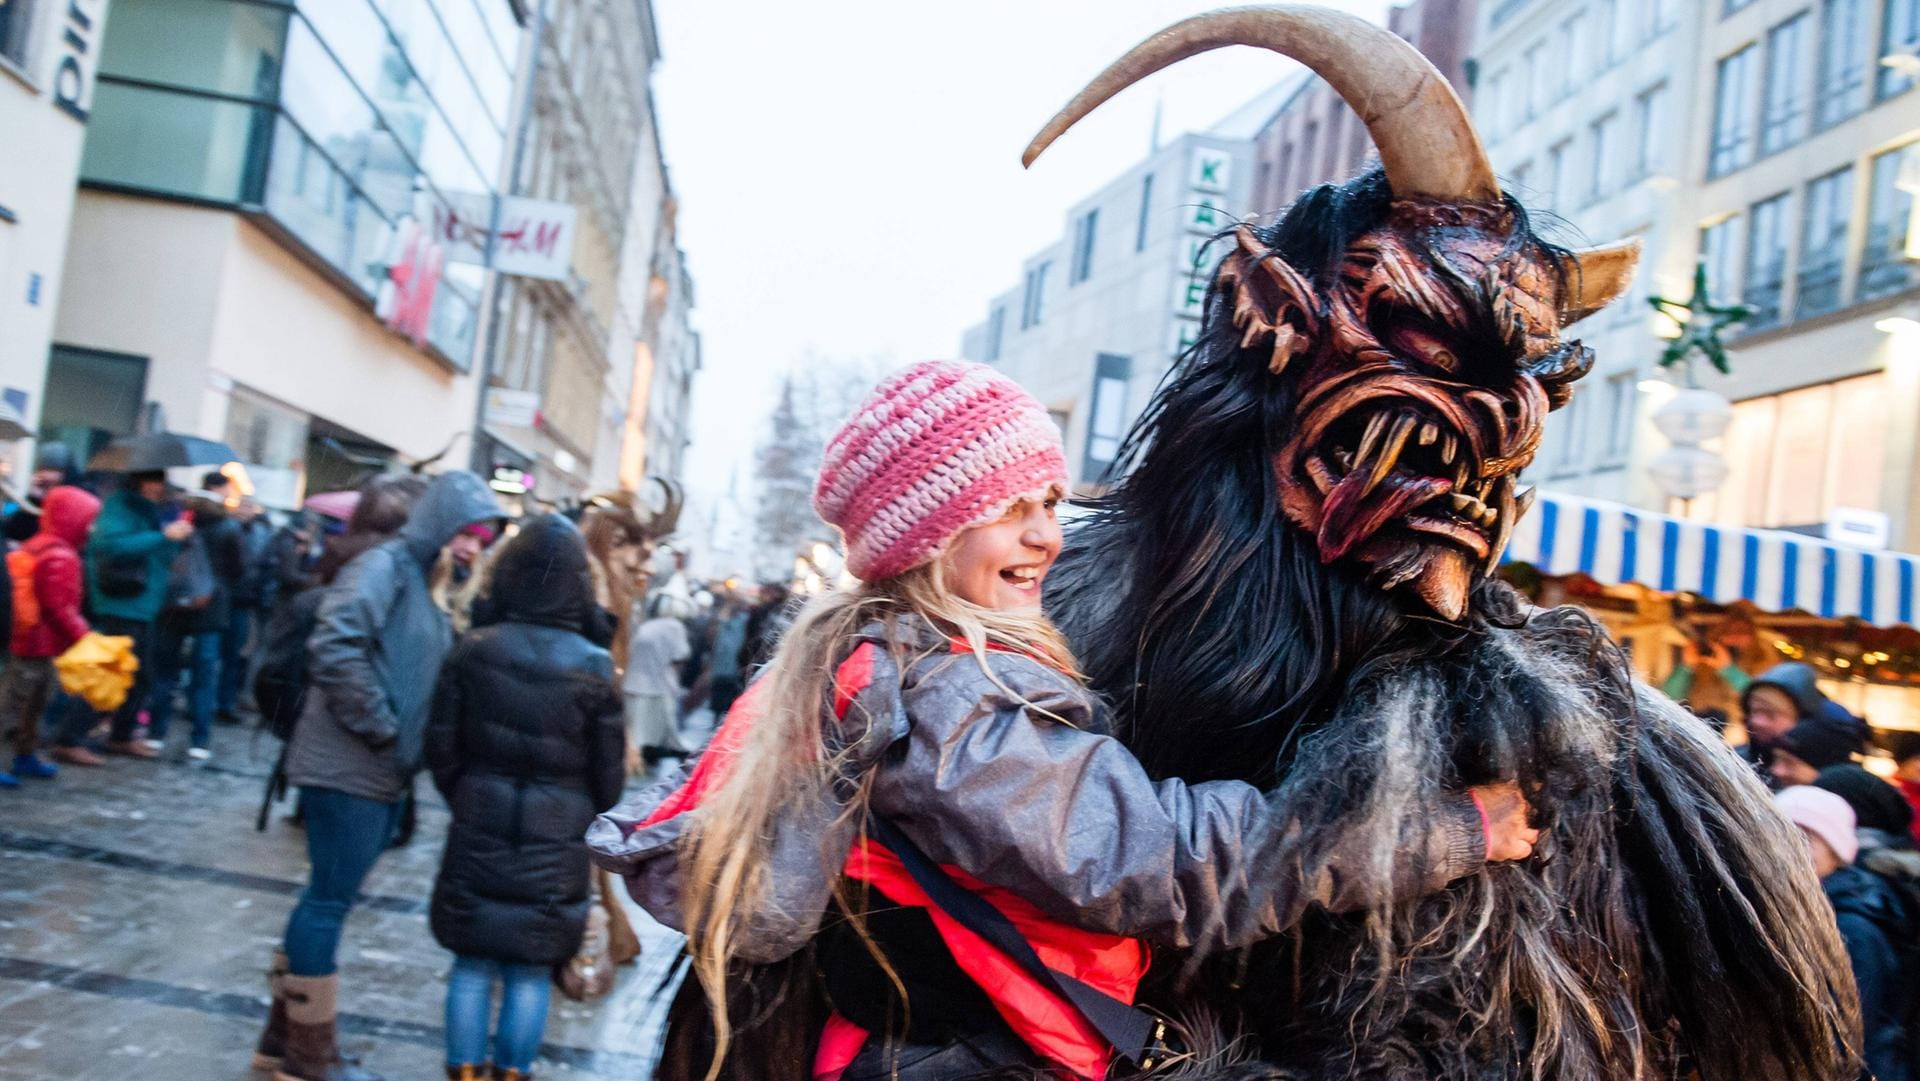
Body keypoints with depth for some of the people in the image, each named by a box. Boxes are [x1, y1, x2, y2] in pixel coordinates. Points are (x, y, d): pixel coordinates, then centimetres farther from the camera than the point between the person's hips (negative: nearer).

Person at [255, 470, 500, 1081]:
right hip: (348, 768, -9)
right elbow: (335, 646, -26)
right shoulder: (386, 566, -13)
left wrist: (411, 746, 6)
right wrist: (383, 732, -19)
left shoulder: (429, 582, 13)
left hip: (382, 773, 9)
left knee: (330, 897, 15)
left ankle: (287, 1031, 27)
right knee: (331, 899, 1)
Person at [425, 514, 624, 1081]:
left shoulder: (473, 650, -7)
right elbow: (608, 772, -5)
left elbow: (442, 747, 0)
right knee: (530, 973, 11)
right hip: (557, 842, -1)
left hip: (479, 829, 2)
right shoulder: (593, 667, -12)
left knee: (473, 964, 13)